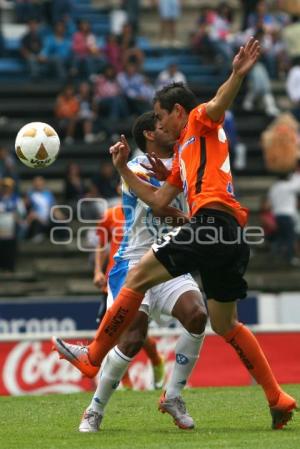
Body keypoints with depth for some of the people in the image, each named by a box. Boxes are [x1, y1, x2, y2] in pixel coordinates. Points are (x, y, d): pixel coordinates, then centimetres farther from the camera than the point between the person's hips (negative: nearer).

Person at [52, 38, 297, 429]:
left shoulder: (202, 122, 8)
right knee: (225, 324, 15)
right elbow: (158, 200, 32)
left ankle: (93, 357, 1)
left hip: (213, 221, -10)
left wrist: (238, 74, -36)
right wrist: (123, 168, 30)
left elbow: (220, 103, -16)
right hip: (231, 237, 10)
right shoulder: (183, 154, 32)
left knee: (139, 277, -4)